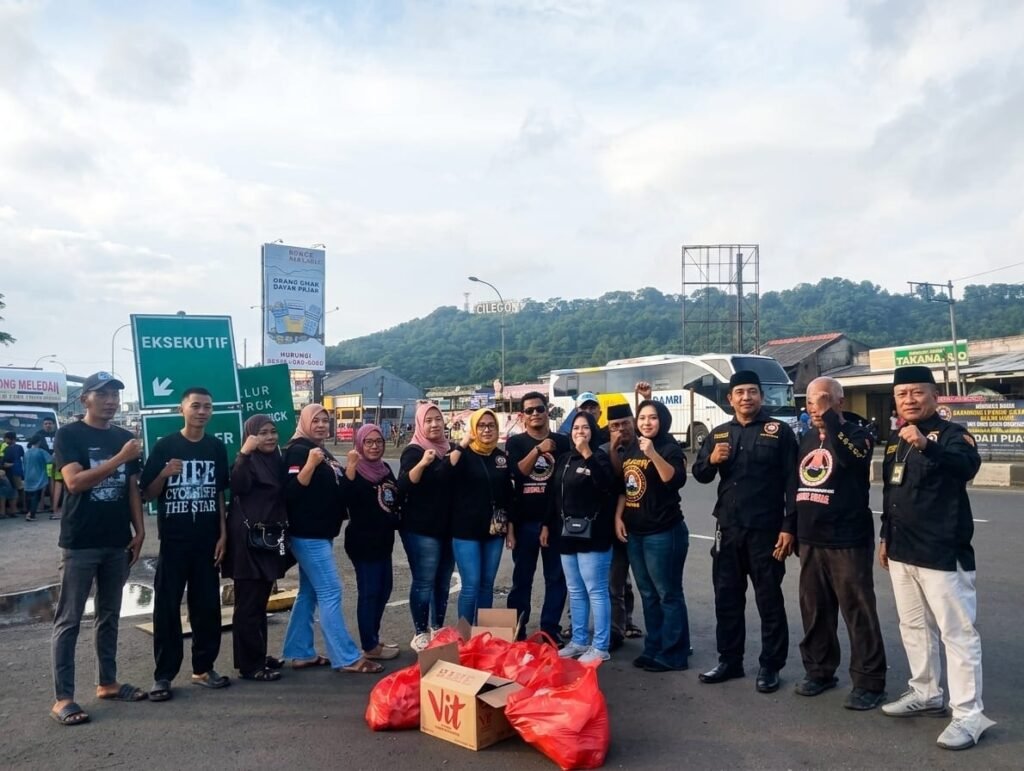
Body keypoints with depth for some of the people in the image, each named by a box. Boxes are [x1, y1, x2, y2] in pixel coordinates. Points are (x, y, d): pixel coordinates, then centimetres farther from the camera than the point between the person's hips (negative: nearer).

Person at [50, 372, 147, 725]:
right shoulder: (69, 435, -6)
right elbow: (74, 482, -20)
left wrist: (139, 530, 7)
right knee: (69, 620, 1)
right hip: (80, 543, -5)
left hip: (117, 542, 6)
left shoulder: (123, 437, 10)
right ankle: (63, 697, 8)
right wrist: (120, 459, -25)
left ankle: (107, 682, 26)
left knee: (109, 615, 15)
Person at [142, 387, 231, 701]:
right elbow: (148, 494, -2)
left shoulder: (217, 447, 5)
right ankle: (163, 675, 11)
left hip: (207, 540, 3)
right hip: (173, 540, -3)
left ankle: (203, 668, 21)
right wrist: (165, 474, -22)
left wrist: (223, 534, 4)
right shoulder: (165, 446, -4)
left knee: (207, 605, 8)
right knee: (167, 606, 1)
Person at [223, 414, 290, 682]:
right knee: (248, 604, -2)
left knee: (260, 602, 16)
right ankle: (249, 665, 4)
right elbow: (237, 487, -30)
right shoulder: (247, 462, -10)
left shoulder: (275, 461, 11)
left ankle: (259, 656, 26)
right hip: (248, 542, -8)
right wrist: (244, 452, -35)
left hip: (269, 541, 8)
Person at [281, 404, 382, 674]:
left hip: (321, 534, 10)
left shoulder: (325, 453, 16)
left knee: (309, 593, 13)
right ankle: (347, 658, -8)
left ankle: (301, 653, 20)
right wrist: (310, 464, -31)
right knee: (330, 592, -10)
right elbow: (292, 491, -22)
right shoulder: (298, 450, -11)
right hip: (308, 535, -10)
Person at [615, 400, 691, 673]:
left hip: (664, 533, -7)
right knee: (648, 594, 15)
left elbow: (675, 480, -26)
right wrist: (618, 517, 10)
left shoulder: (670, 448, -9)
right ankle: (653, 648, 25)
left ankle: (673, 654, 7)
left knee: (668, 594, -1)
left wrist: (653, 453, -36)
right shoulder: (631, 449, 12)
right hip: (634, 532, 8)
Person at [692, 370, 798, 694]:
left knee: (769, 600, 6)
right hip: (728, 528, 5)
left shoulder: (779, 431, -3)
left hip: (765, 530, -5)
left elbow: (792, 482, -8)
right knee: (726, 597, 12)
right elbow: (699, 475, 11)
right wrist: (711, 460, -11)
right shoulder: (719, 433, 11)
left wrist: (789, 527, -14)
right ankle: (729, 661, 25)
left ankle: (770, 666, 18)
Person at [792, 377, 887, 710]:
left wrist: (828, 417, -28)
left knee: (859, 613, -1)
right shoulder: (807, 438, 13)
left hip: (848, 541, -6)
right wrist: (794, 530, 19)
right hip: (811, 541, 7)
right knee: (814, 610, 13)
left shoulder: (856, 434, -6)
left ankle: (869, 682, 9)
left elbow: (848, 457, -31)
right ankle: (819, 670, 26)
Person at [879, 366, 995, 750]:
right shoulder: (895, 440, 13)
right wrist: (886, 536, 19)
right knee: (913, 627, 17)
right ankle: (926, 693, 31)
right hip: (902, 551, 8)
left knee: (957, 632, -3)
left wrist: (925, 446, -49)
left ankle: (969, 714, 4)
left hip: (942, 551, -8)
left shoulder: (951, 433, -10)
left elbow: (968, 465, -33)